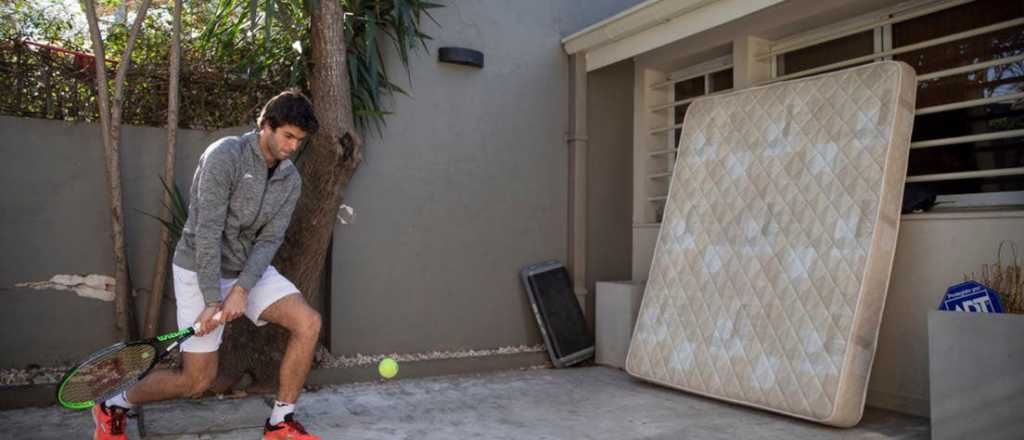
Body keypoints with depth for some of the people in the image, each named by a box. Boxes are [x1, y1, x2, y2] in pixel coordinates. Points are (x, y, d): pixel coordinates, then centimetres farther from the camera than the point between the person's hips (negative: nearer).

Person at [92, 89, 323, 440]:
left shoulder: (291, 180, -1)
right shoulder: (225, 156, -20)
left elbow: (270, 239, -7)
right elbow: (207, 231, -22)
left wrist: (243, 288, -22)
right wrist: (213, 300, -23)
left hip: (251, 270, 6)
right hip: (200, 270, -6)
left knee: (308, 323, -16)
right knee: (198, 379, -4)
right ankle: (112, 407, 25)